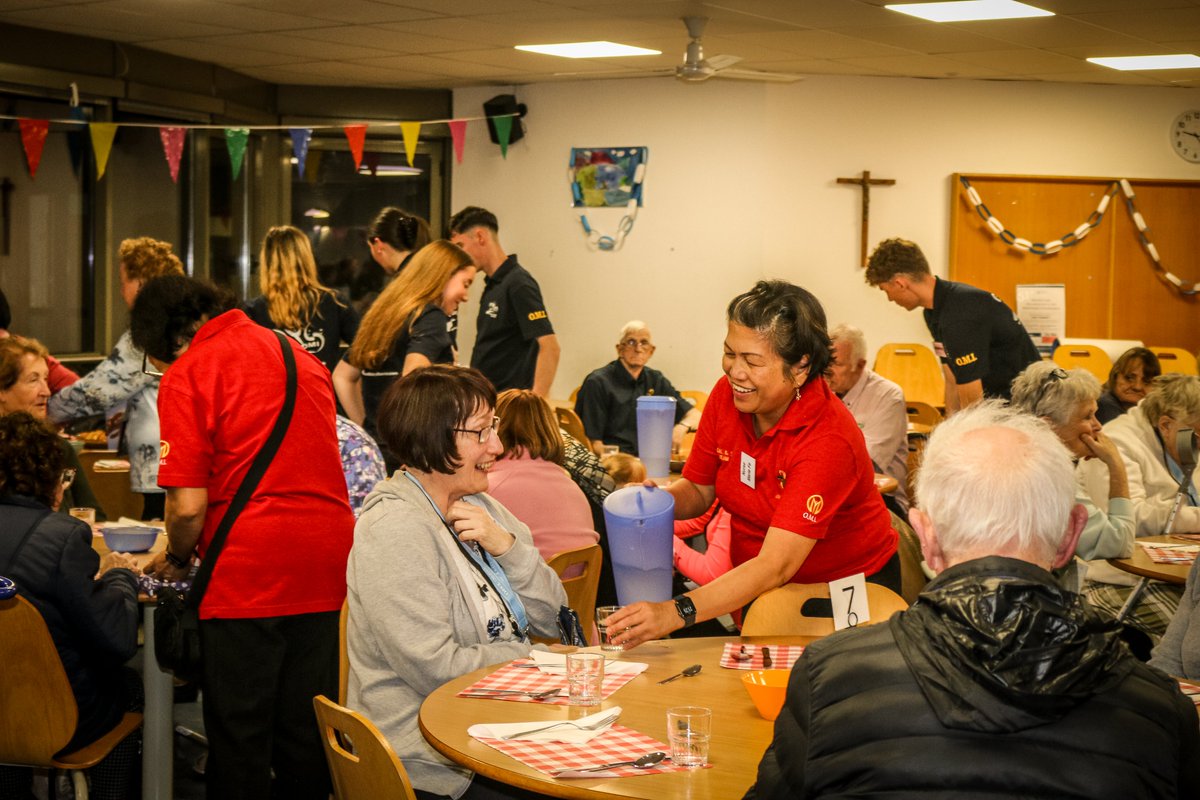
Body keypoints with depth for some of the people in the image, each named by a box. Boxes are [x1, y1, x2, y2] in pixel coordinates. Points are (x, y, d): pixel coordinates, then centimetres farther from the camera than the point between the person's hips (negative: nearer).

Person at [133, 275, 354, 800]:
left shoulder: (187, 374, -6)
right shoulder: (301, 356, 15)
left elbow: (188, 504, -12)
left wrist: (176, 558, 9)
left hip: (247, 573, -6)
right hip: (329, 561, 6)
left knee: (238, 736, 6)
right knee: (308, 732, 15)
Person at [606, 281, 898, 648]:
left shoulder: (828, 440, -29)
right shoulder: (727, 394, -9)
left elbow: (776, 566, -36)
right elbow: (698, 490, 6)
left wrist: (676, 612, -47)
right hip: (757, 583, 5)